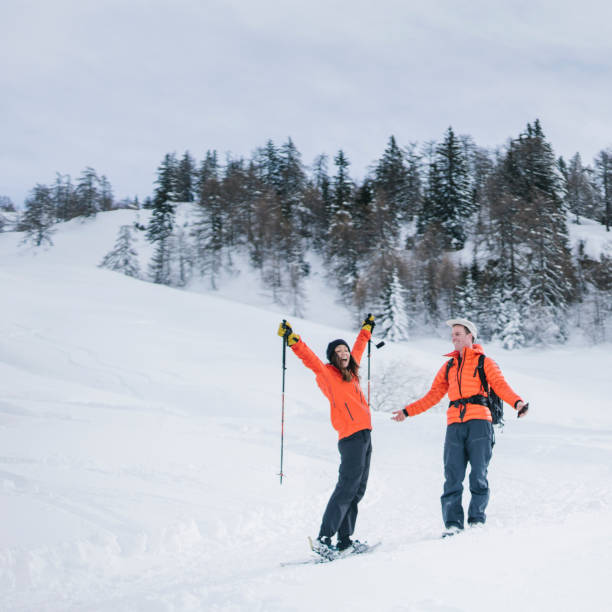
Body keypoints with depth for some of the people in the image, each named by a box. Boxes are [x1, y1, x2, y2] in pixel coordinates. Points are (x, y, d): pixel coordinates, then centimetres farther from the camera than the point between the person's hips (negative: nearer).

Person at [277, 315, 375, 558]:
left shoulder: (350, 371, 18)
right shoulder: (327, 373, -2)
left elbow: (358, 348, 36)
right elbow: (309, 358, -17)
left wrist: (366, 329, 49)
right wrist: (292, 340, -31)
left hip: (364, 435, 8)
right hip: (351, 436, -8)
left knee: (357, 491, 9)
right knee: (346, 488, -13)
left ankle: (344, 541, 13)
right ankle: (324, 539, -12)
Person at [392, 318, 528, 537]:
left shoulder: (484, 362, 10)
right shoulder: (448, 367, 23)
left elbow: (500, 385, -3)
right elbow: (433, 395, 23)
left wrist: (517, 402, -22)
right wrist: (407, 411, 17)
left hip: (479, 422, -3)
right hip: (455, 426, 3)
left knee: (478, 475, -5)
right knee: (452, 476, -4)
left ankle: (477, 519, 5)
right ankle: (453, 523, -3)